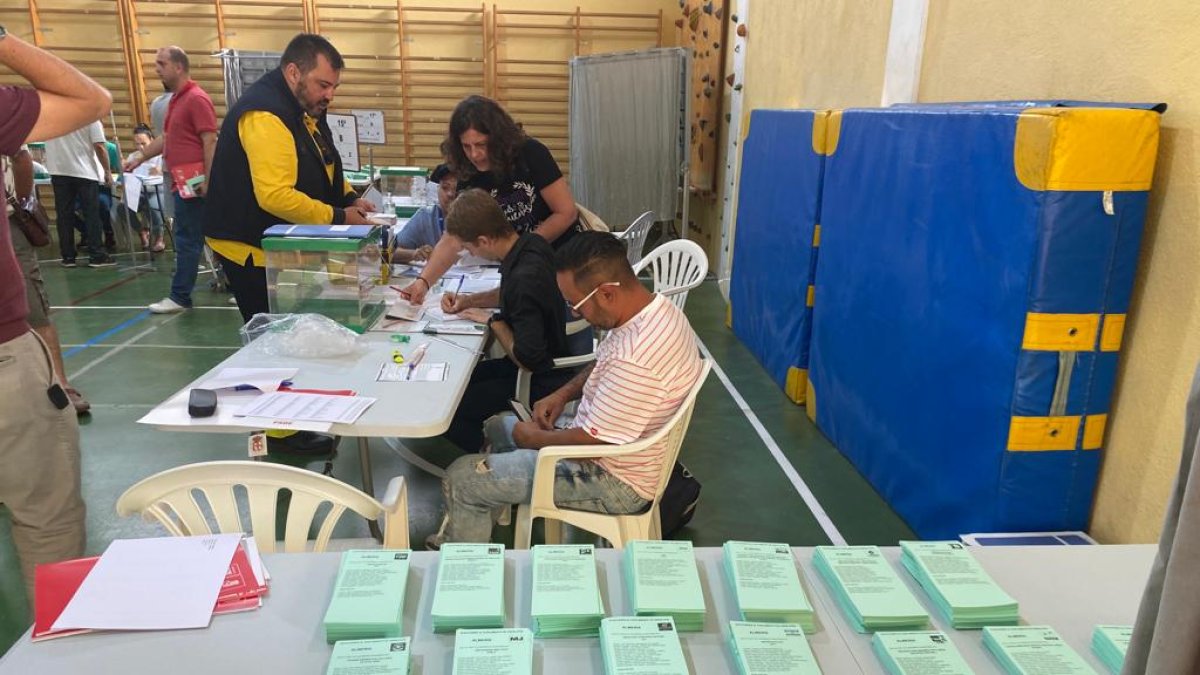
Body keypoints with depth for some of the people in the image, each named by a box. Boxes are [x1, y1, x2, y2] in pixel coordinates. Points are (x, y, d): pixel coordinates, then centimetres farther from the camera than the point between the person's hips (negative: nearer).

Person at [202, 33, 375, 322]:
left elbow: (322, 169, 22)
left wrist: (350, 199, 3)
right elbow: (276, 196, -33)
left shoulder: (306, 108, 10)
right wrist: (339, 218, -24)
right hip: (254, 252, -10)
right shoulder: (265, 115, -24)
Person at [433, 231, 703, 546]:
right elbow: (602, 366, 14)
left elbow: (590, 441, -27)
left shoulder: (636, 358, -36)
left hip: (615, 484, -10)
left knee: (460, 479, -6)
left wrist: (533, 438, -10)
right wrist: (564, 394, 2)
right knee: (498, 426, 23)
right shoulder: (656, 307, -5)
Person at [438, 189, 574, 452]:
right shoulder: (531, 244, -4)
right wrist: (470, 300, 6)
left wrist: (494, 321, -14)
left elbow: (528, 359, -27)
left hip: (540, 383, -9)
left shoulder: (524, 278, -32)